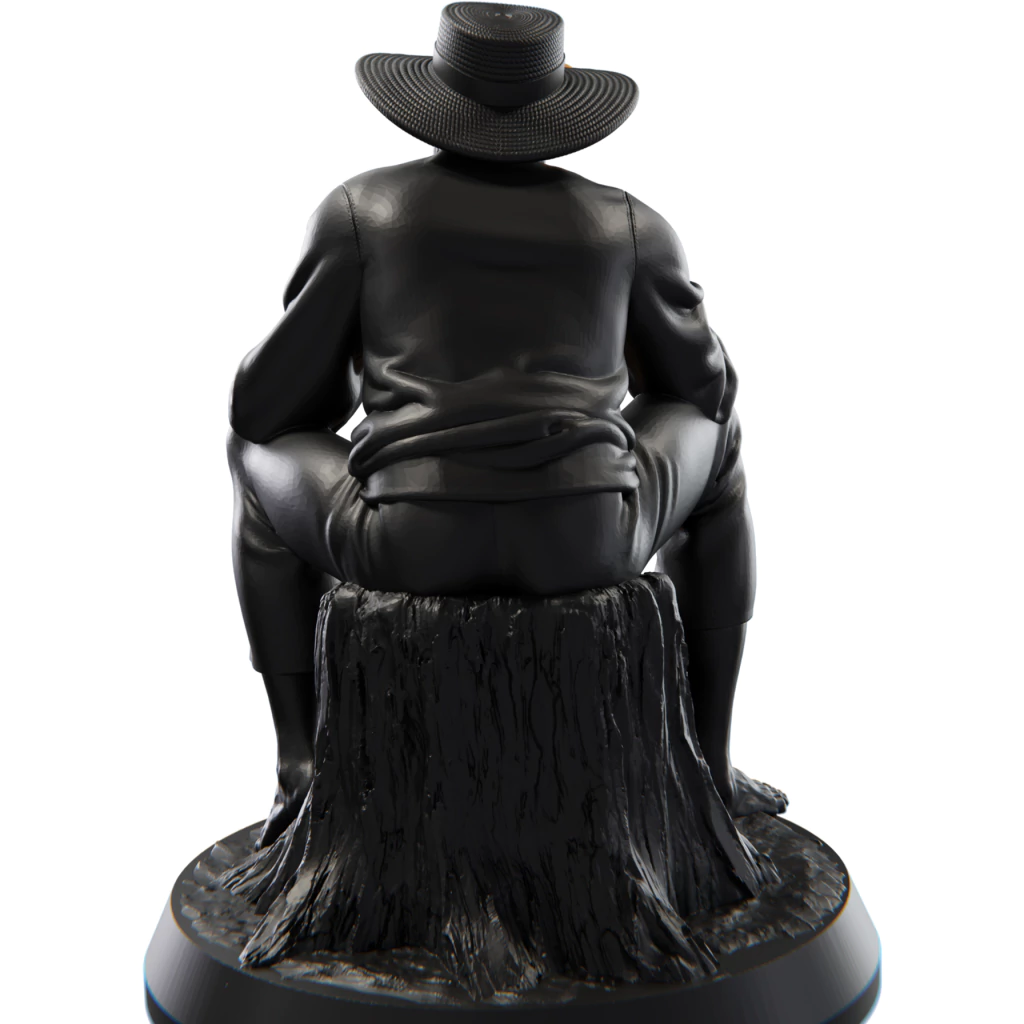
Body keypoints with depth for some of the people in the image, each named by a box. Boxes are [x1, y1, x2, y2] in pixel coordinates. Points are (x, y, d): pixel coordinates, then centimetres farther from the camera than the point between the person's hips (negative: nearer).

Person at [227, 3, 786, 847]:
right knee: (712, 439, 33)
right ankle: (708, 762, 32)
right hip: (583, 538, 1)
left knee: (264, 460, 32)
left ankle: (305, 767, 27)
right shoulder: (632, 229, 12)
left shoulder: (358, 212, 9)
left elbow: (269, 406, 12)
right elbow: (704, 391, 25)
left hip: (412, 541, 0)